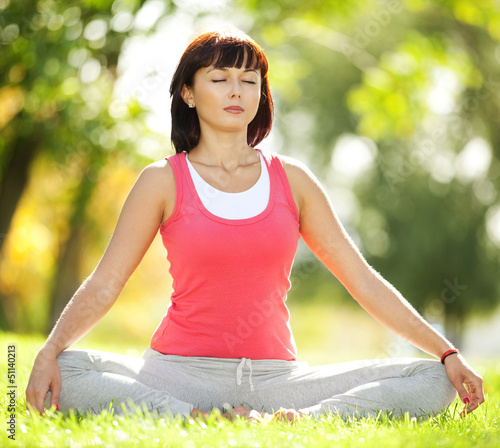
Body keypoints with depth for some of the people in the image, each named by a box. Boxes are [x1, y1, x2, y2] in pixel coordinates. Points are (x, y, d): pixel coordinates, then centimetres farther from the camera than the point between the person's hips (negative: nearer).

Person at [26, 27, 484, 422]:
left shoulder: (291, 180, 9)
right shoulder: (164, 180, 4)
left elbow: (363, 280, 9)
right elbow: (104, 283, -1)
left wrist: (447, 353, 2)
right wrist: (48, 353, -19)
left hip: (275, 376, 2)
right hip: (183, 370, -2)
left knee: (434, 382, -17)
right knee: (65, 376, -31)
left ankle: (296, 420, -33)